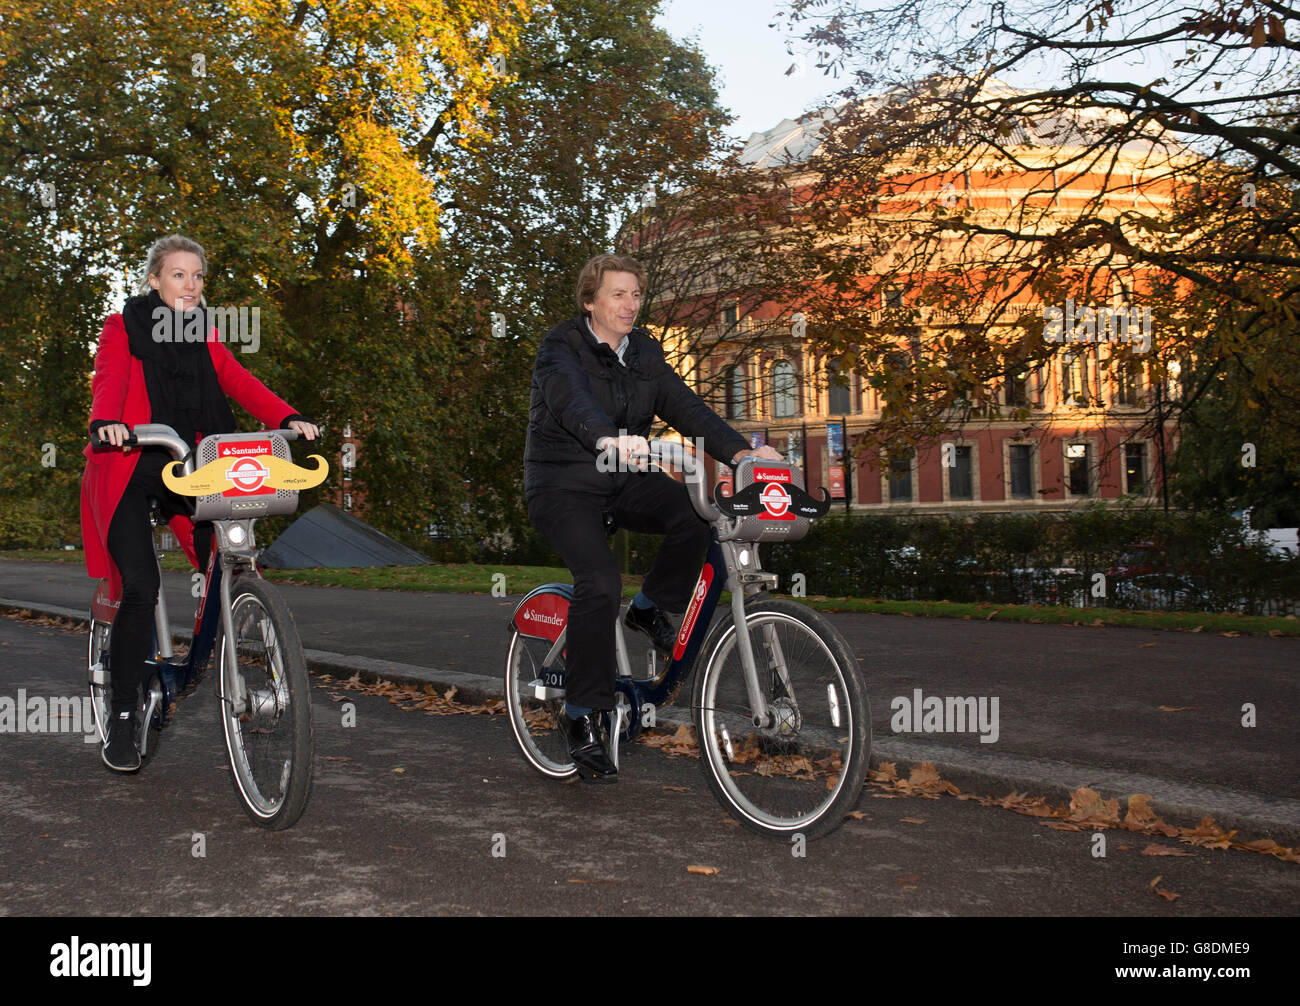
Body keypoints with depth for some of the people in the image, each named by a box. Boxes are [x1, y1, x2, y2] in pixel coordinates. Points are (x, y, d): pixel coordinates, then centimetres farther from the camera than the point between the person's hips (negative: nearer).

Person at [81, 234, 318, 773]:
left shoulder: (204, 336, 14)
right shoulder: (123, 328, 2)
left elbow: (239, 382, -1)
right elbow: (109, 381, -16)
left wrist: (289, 417, -19)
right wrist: (105, 422, -39)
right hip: (127, 468, -4)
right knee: (140, 590, -14)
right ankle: (122, 718, -3)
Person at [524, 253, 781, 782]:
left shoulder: (645, 353, 7)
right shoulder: (561, 350, -11)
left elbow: (684, 405, -5)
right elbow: (573, 402, -32)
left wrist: (738, 449, -22)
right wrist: (610, 438, -54)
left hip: (624, 478, 5)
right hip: (564, 484, -5)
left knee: (697, 514, -23)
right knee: (600, 581, -26)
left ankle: (651, 609, 2)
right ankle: (583, 716, -14)